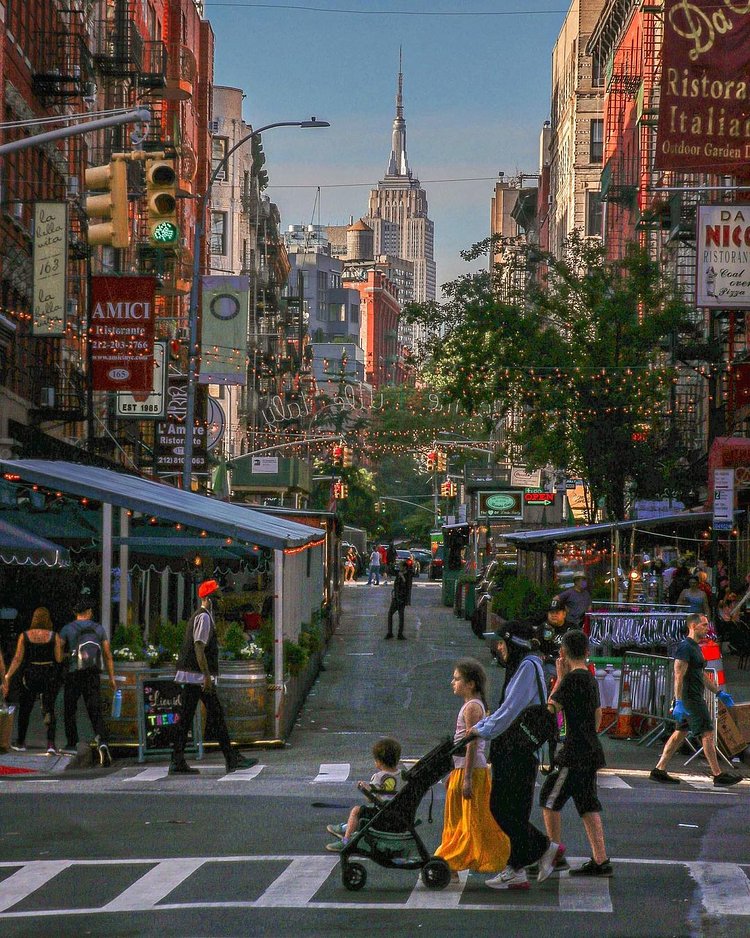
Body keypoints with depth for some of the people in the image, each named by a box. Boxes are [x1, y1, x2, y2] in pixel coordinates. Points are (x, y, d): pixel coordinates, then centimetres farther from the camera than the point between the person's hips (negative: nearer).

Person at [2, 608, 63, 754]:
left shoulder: (24, 636, -4)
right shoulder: (54, 637, -6)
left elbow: (17, 659, -7)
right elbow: (59, 659, -6)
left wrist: (7, 676, -5)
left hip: (30, 675, 0)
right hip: (50, 675, 0)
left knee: (24, 709, 16)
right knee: (49, 710, 6)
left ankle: (20, 742, 24)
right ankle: (51, 743, -9)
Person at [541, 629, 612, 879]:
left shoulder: (572, 678, -13)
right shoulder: (591, 679, 14)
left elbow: (551, 707, -12)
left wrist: (560, 677, -5)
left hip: (574, 752, -8)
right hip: (591, 751, 9)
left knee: (549, 797, 0)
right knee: (588, 805, 8)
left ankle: (554, 849, -1)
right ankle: (600, 861, 5)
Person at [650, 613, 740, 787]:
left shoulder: (695, 647, 18)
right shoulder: (685, 647, -15)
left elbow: (702, 675, 27)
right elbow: (679, 676, -21)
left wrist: (719, 692, 25)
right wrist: (679, 703, -26)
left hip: (694, 698, 10)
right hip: (690, 699, -10)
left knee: (680, 733, 10)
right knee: (707, 733, -7)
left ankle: (659, 770, 11)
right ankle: (718, 775, -3)